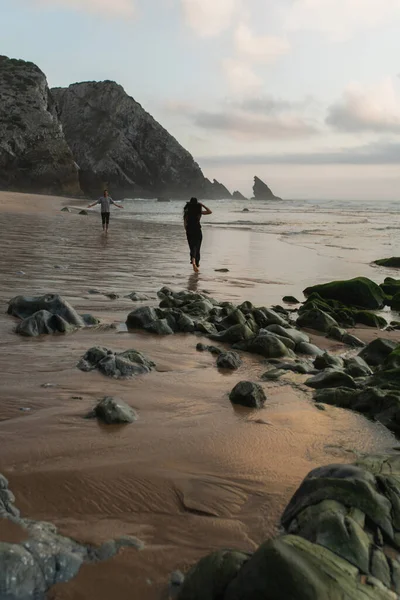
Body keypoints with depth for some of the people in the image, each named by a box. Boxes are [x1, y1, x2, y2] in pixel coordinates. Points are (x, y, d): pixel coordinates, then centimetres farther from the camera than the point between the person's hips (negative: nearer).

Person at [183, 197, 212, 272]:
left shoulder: (187, 212, 1)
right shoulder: (199, 212, -4)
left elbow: (185, 223, 1)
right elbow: (210, 212, 3)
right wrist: (203, 205, 4)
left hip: (189, 231, 1)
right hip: (197, 231, -1)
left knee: (192, 247, 4)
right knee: (197, 247, 11)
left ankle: (193, 261, -19)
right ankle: (197, 263, 20)